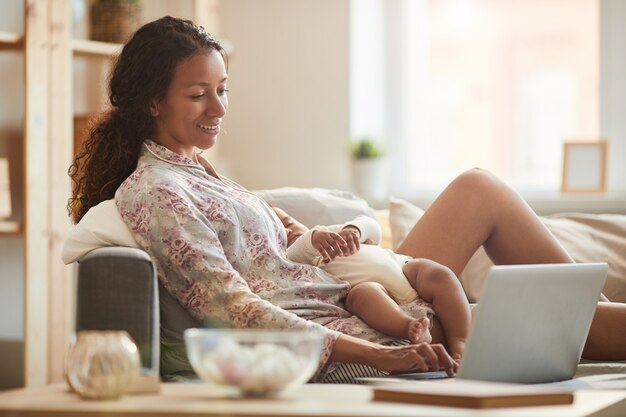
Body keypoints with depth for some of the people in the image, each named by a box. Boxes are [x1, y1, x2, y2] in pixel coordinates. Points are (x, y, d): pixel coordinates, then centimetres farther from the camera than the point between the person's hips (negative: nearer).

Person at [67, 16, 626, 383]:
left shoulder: (193, 170, 17)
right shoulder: (153, 193, -14)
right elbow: (235, 312, -23)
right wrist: (377, 355, -31)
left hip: (349, 305, 10)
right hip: (335, 343, -10)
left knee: (478, 188, 6)